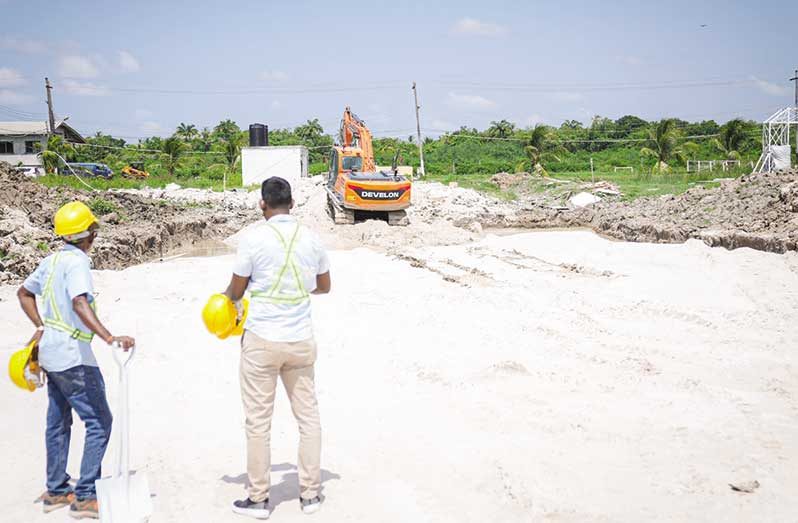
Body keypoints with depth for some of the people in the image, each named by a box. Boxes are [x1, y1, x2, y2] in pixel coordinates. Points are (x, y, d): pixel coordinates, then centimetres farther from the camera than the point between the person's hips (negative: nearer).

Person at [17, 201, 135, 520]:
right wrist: (109, 338, -40)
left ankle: (55, 491, 27)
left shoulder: (53, 260, 8)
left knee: (58, 421, 17)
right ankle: (85, 497, -3)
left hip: (51, 352, 9)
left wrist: (41, 326, 18)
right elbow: (80, 305, -33)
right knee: (99, 421, -4)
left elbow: (24, 293, 20)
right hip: (72, 356, -9)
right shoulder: (77, 262, -18)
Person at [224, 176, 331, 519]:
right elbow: (324, 286, 15)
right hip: (301, 341, 4)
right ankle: (310, 494, 20)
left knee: (258, 422, 6)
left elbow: (236, 291, -1)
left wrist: (225, 299, 21)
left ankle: (258, 499, 15)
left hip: (262, 341, -4)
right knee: (308, 417, 13)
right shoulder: (311, 239, 2)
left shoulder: (254, 239, -10)